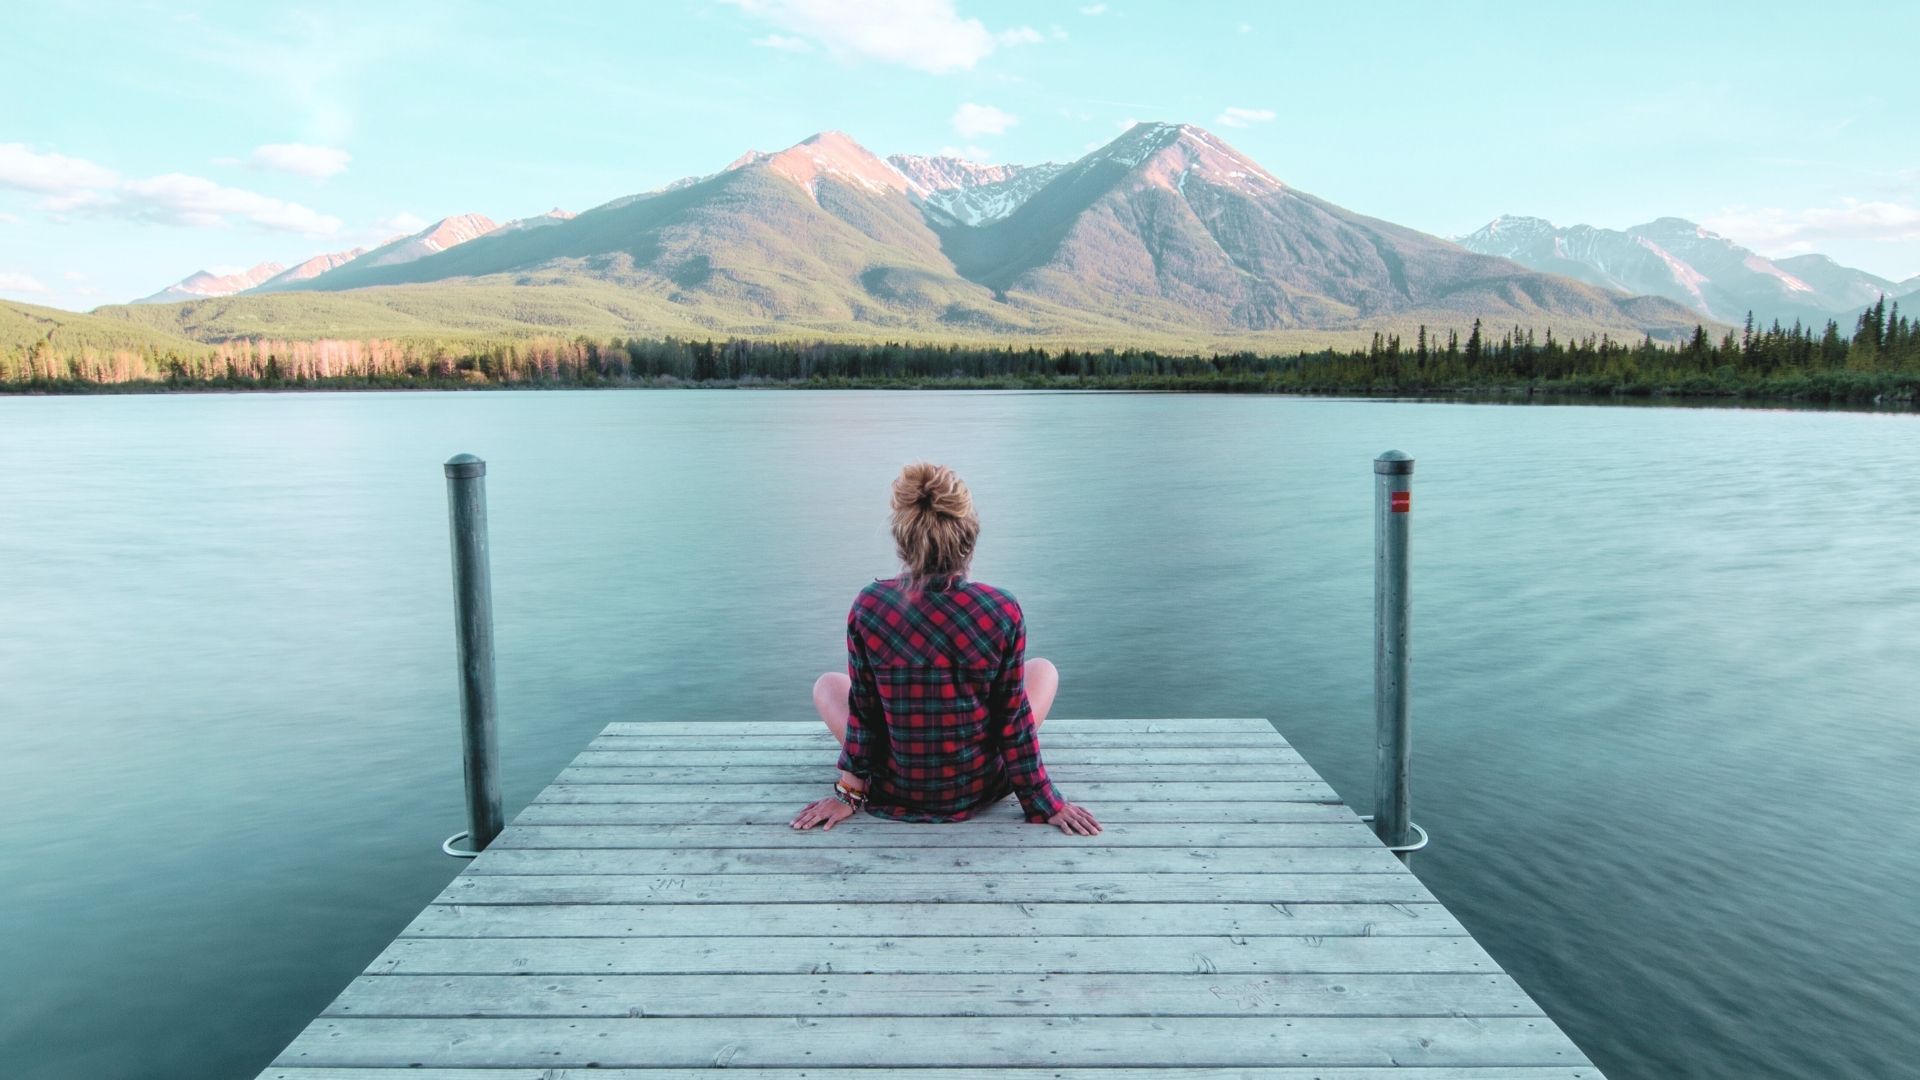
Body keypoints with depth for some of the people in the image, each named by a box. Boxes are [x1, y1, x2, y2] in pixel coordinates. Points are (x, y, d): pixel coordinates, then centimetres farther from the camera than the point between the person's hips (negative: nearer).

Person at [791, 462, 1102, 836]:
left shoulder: (868, 607, -19)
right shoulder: (1003, 611, -20)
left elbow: (863, 709, -8)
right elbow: (1013, 717, -11)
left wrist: (849, 792, 6)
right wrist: (1044, 802, 2)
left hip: (896, 792, 0)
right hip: (980, 787, 0)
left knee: (827, 685, 26)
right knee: (1044, 669, 23)